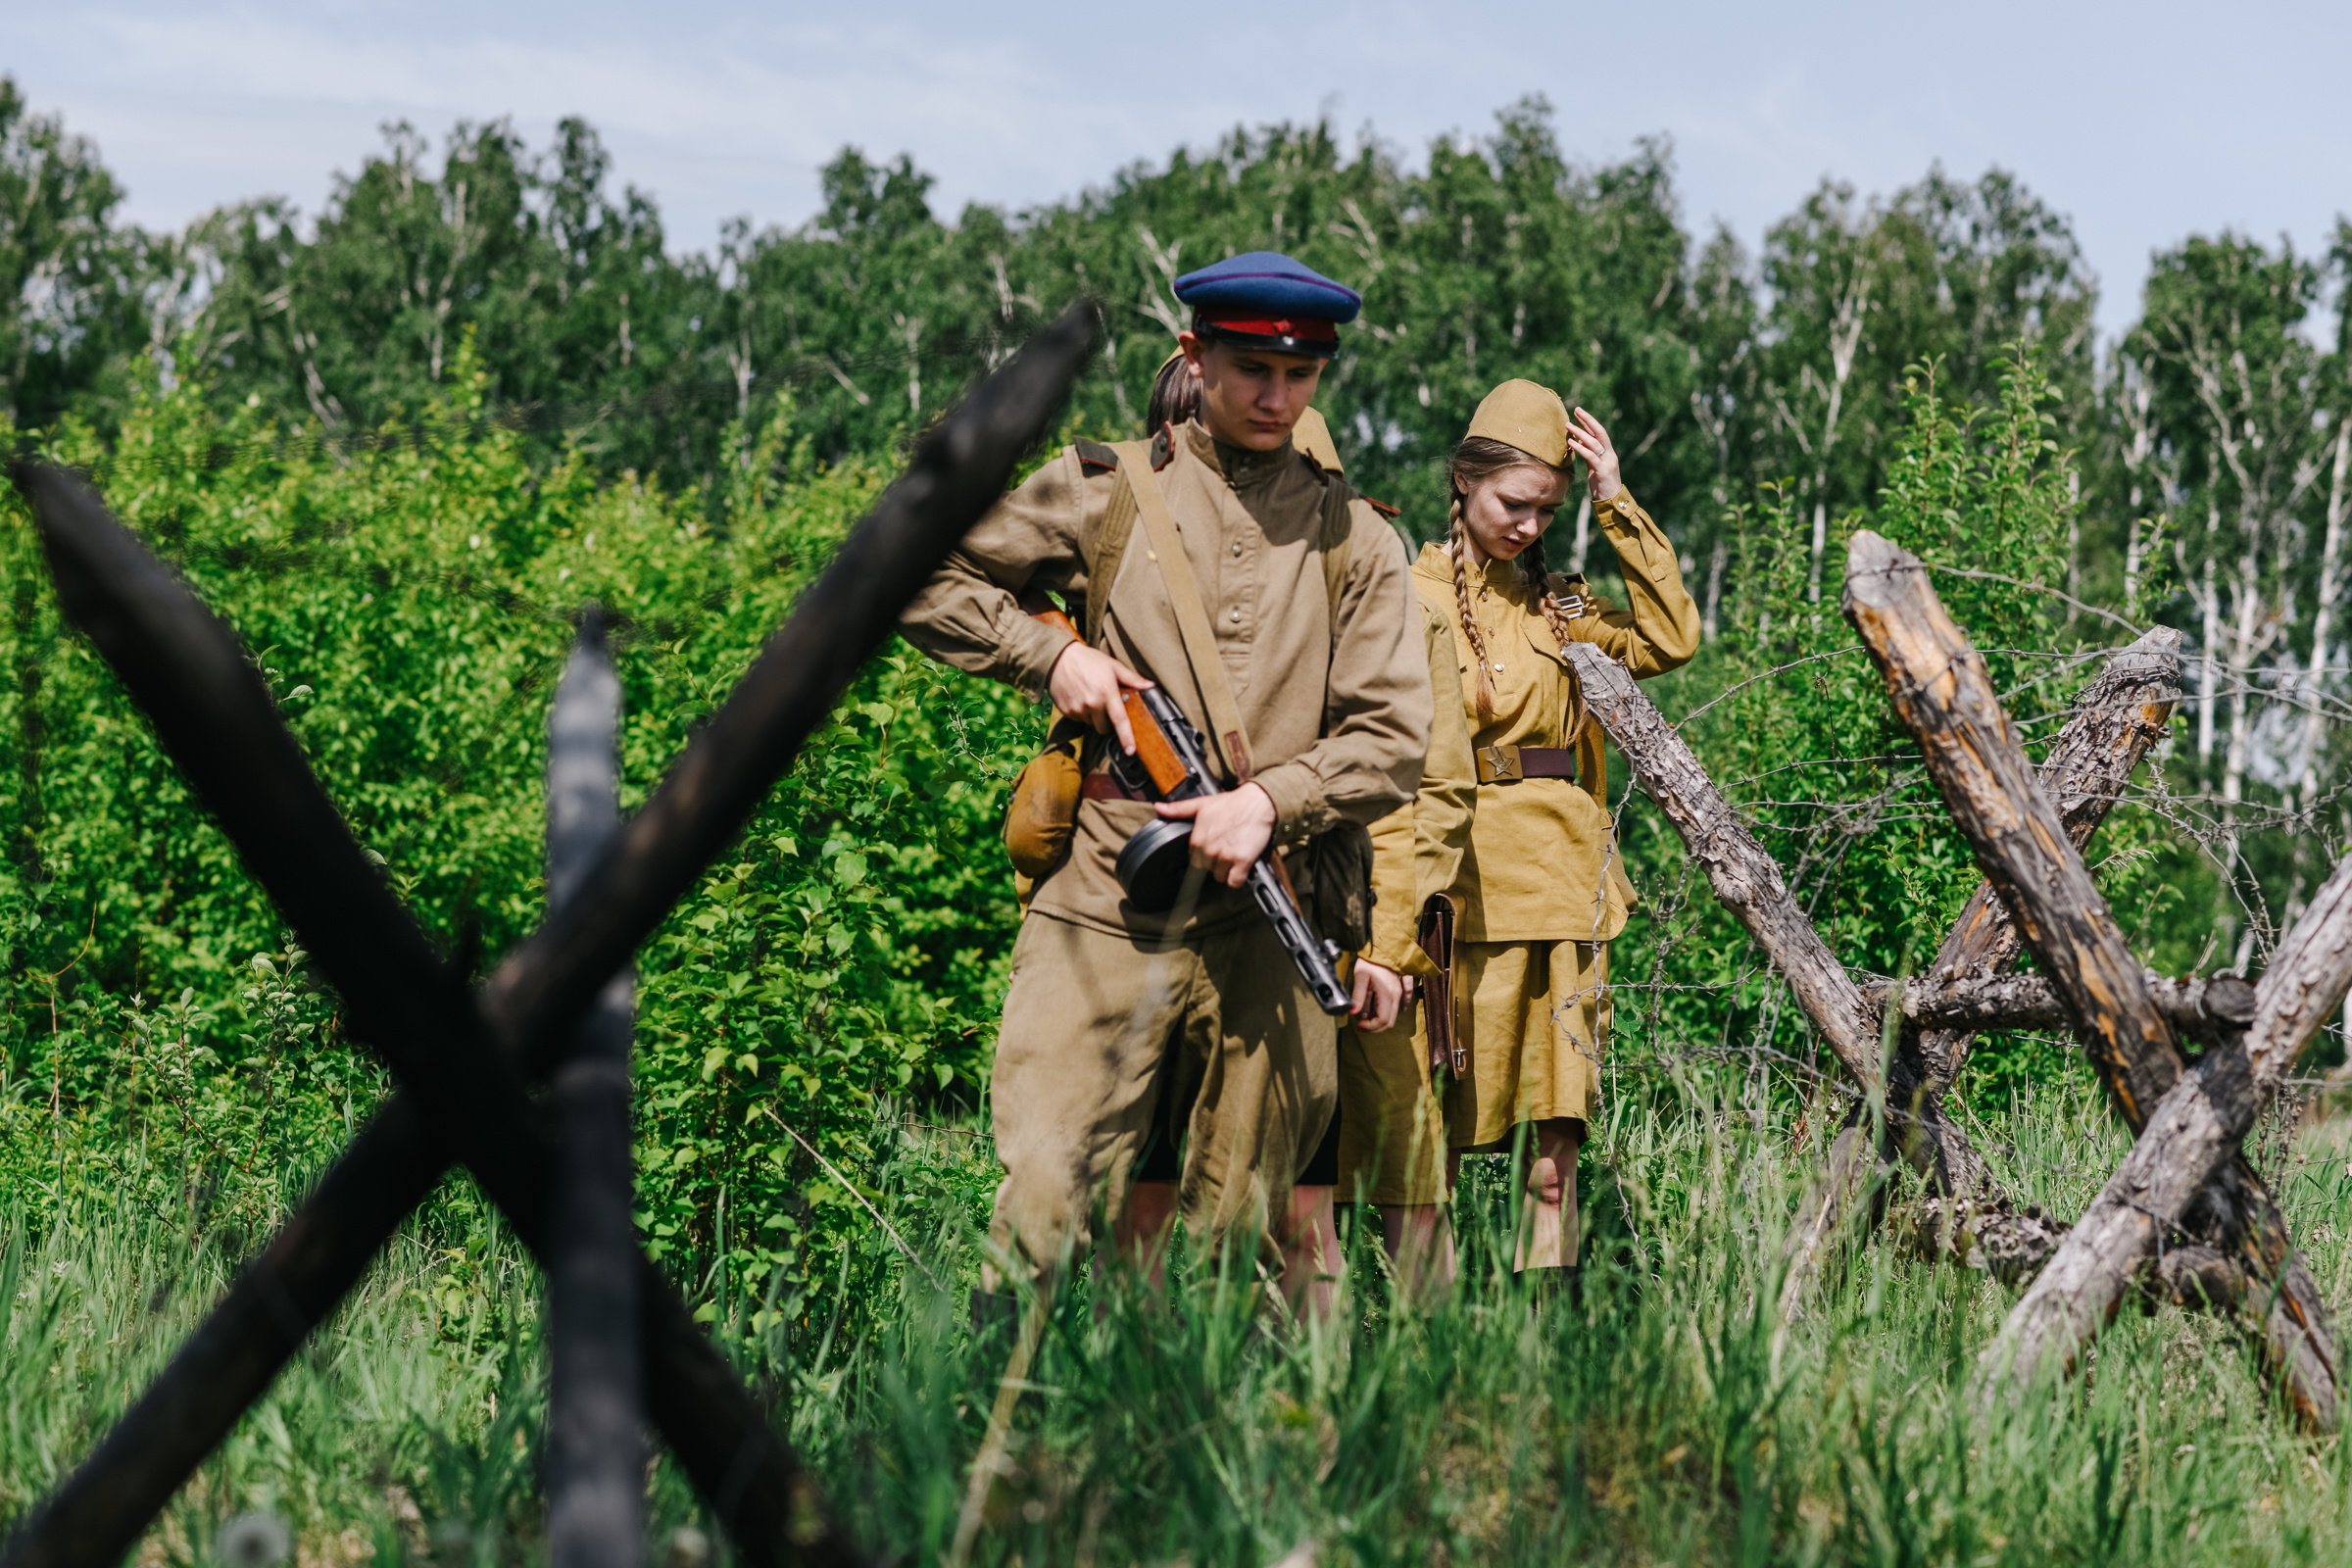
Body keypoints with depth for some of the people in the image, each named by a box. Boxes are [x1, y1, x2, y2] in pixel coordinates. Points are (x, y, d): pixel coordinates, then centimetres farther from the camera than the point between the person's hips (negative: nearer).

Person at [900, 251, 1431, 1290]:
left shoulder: (1353, 541, 12)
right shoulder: (1107, 493, 7)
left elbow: (1394, 737, 6)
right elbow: (921, 578, 13)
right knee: (1046, 1207, -13)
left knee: (1237, 1232, 7)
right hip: (1103, 917, -2)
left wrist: (1271, 798, -11)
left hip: (1267, 924, 2)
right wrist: (1052, 657, 0)